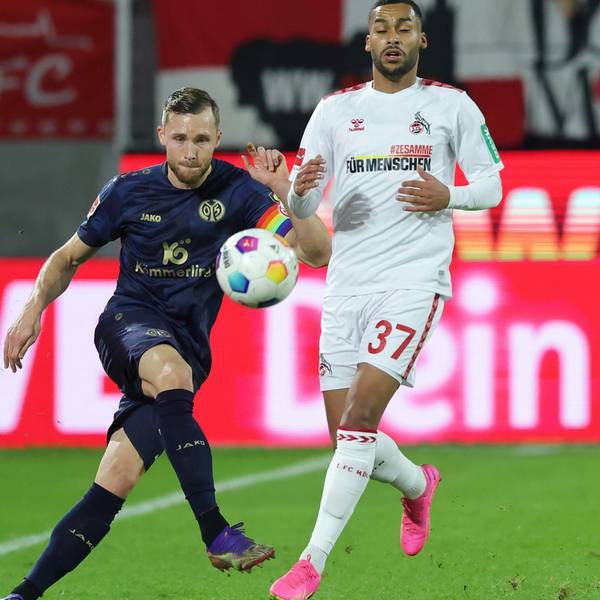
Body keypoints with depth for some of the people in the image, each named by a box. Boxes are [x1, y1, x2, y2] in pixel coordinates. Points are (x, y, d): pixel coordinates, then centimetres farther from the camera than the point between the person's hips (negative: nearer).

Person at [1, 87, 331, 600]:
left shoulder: (237, 192, 0)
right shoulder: (129, 192, 5)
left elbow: (317, 253, -8)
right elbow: (70, 256, 18)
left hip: (188, 345, 1)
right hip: (128, 323, -1)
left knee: (116, 483, -12)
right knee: (171, 371, -38)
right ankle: (217, 534, -44)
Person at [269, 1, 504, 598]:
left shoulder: (451, 105, 4)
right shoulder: (335, 110, 9)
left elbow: (491, 185, 9)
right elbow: (302, 208, 7)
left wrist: (448, 196, -13)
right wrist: (299, 189, -18)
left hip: (415, 278, -4)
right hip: (347, 281, 4)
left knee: (359, 415, -19)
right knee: (347, 433, 4)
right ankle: (418, 485, 38)